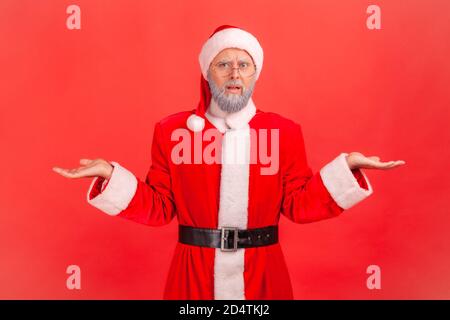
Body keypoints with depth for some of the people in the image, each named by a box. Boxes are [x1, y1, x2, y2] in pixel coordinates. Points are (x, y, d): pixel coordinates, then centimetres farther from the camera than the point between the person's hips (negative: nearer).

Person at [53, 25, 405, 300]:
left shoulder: (285, 131, 0)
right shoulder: (172, 130, -2)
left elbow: (300, 205, -1)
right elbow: (159, 208, -1)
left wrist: (346, 165, -10)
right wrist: (110, 174, -12)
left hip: (262, 276, 1)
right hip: (195, 275, 0)